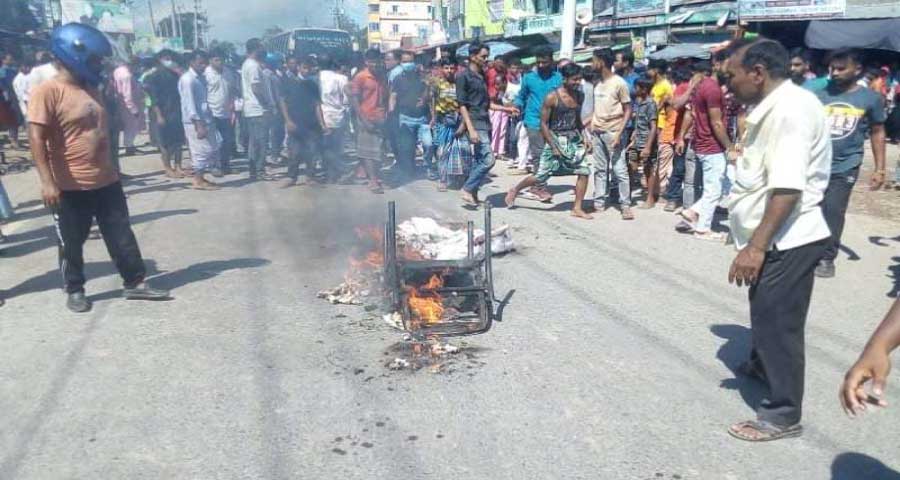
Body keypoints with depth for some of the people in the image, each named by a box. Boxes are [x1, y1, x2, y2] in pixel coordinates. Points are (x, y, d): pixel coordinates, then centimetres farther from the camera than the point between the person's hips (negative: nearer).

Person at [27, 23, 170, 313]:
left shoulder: (91, 88, 11)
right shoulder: (47, 91, -14)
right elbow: (38, 138, -18)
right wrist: (47, 181, -24)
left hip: (106, 181, 7)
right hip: (71, 187, -7)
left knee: (121, 236, 9)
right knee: (72, 243, 8)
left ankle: (135, 283, 18)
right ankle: (74, 291, 24)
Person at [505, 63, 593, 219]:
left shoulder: (580, 95, 4)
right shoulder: (552, 97, -15)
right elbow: (543, 123, -12)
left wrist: (584, 140, 8)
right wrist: (553, 147, -15)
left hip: (574, 139, 6)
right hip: (556, 139, -5)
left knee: (584, 171, -4)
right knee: (541, 175, -1)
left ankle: (577, 208, 7)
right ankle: (514, 191, 22)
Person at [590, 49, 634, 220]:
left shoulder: (619, 83, -8)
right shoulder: (597, 83, 11)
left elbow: (628, 110, -7)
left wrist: (619, 133, -16)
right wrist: (591, 128, 7)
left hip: (613, 132, -6)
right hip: (597, 132, 6)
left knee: (619, 170, -3)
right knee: (600, 169, 10)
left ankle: (625, 205, 2)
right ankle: (599, 202, 17)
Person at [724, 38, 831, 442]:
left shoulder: (789, 110, -22)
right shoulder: (776, 106, 11)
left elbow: (788, 188, -31)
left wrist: (756, 246, -31)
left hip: (786, 241, -10)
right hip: (776, 239, 10)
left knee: (778, 324, 0)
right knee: (765, 313, 28)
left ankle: (782, 415, 13)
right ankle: (762, 364, 50)